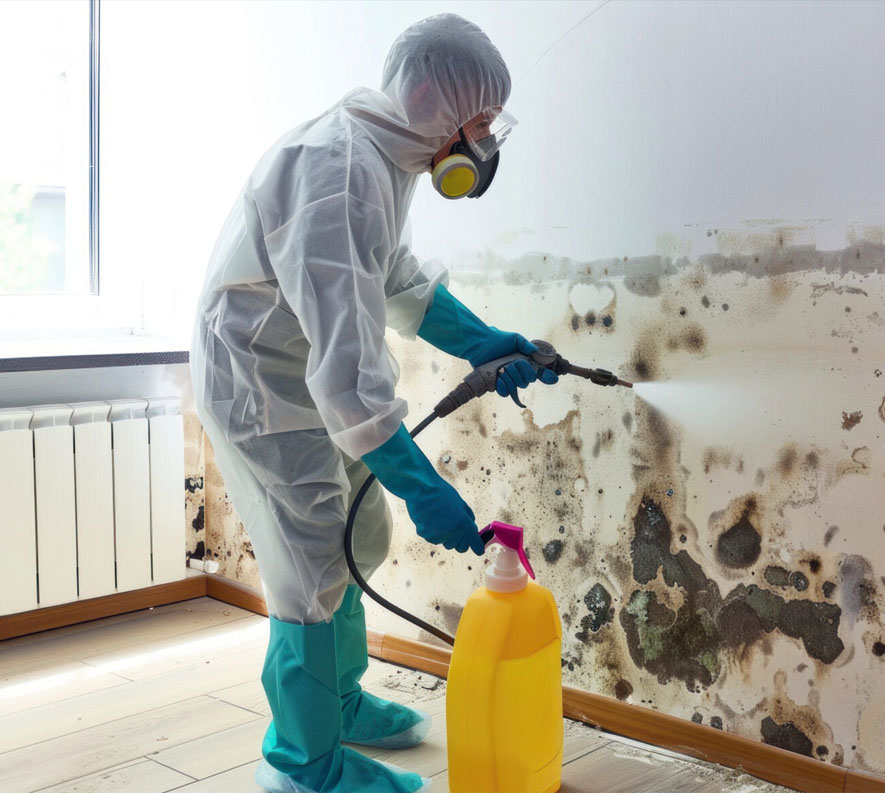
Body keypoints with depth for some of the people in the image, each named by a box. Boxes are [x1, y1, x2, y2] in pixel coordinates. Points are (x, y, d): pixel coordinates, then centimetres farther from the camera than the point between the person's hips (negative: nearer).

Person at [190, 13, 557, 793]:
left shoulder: (382, 157, 4)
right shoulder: (341, 173, -30)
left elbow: (401, 281, 17)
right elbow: (347, 359, -37)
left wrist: (484, 343, 7)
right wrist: (420, 485, -38)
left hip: (311, 383, 10)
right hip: (263, 393, -10)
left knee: (357, 543, 19)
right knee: (316, 572, -2)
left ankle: (340, 700, 37)